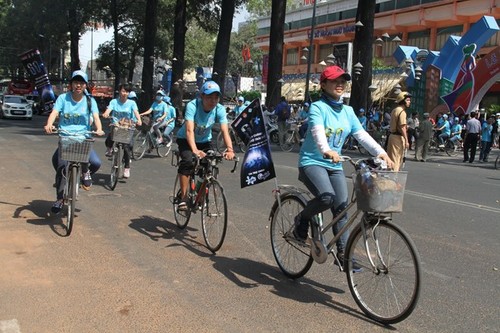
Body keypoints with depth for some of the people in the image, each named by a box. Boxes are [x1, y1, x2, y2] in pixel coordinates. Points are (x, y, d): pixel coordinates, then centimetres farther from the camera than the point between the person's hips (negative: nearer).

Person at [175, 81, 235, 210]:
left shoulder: (219, 109, -21)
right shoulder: (192, 106, -30)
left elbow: (225, 131, -30)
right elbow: (189, 130, -40)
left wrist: (230, 149, -48)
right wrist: (195, 150, -55)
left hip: (205, 141, 4)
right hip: (186, 140, -3)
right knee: (187, 162, -29)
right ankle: (183, 198, -21)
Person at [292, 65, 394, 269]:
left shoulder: (348, 111, 11)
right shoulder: (317, 107, -9)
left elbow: (362, 135, 1)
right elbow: (317, 131, -27)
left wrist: (380, 152, -14)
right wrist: (327, 151, -48)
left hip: (334, 166, 6)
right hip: (312, 162, -6)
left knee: (342, 207, -4)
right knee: (327, 197, -29)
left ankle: (342, 252, 7)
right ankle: (302, 219, 0)